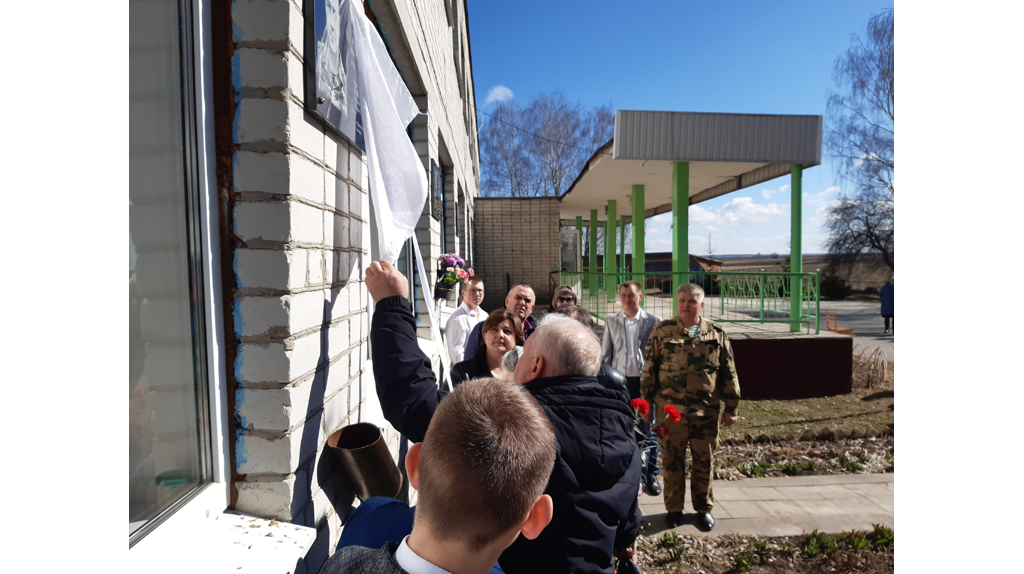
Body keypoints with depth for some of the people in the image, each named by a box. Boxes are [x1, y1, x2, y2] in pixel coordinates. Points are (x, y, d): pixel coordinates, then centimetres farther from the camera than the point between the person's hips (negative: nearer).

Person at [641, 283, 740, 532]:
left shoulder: (717, 333, 4)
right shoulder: (662, 331, 0)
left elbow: (729, 374, 8)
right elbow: (649, 370, 2)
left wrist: (731, 408, 6)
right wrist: (647, 404, 1)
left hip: (706, 410, 1)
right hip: (670, 409, -1)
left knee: (704, 461, 11)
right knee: (672, 460, 9)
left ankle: (704, 509, 30)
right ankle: (674, 509, 26)